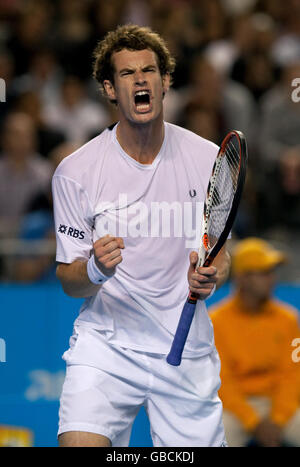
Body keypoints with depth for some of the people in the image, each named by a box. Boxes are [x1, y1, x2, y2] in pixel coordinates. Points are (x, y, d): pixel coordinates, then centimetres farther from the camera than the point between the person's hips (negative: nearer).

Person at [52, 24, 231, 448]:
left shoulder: (209, 159, 1)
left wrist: (211, 275, -11)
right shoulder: (76, 172, -5)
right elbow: (69, 282, -2)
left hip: (187, 352, 2)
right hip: (105, 345, -2)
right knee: (80, 445, -23)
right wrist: (95, 271, -25)